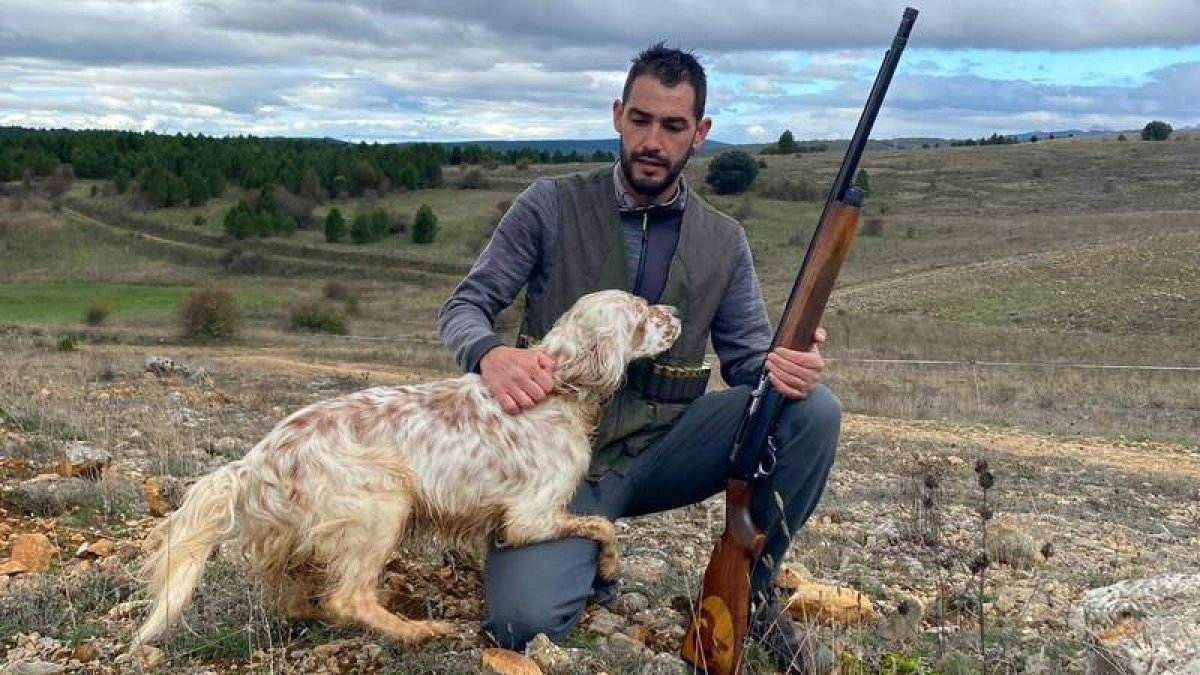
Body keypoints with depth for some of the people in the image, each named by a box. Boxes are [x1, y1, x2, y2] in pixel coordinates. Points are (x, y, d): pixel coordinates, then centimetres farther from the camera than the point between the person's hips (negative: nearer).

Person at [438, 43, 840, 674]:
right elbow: (464, 307, -3)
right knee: (524, 622, -27)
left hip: (664, 450, 3)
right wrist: (491, 353, -28)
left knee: (812, 409, -20)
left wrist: (782, 366, -22)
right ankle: (587, 554, 10)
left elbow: (747, 357, 5)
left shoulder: (724, 242, 5)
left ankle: (751, 589, 0)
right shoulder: (552, 206, -4)